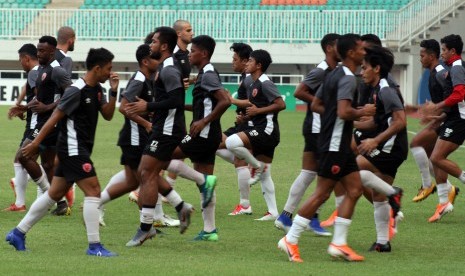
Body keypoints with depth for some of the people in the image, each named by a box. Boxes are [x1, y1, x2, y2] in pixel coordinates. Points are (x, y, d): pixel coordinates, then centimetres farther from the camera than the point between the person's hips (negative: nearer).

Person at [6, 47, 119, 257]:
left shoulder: (96, 90, 10)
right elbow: (55, 118, -15)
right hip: (73, 149, -10)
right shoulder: (77, 91, -17)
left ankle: (18, 233, 18)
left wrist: (113, 93, -1)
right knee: (93, 191, -13)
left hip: (80, 150, 10)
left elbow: (107, 115, 12)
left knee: (54, 194, 12)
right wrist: (36, 143, -13)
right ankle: (94, 246, -12)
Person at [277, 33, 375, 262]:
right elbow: (344, 111, -28)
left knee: (354, 190, 7)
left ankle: (339, 243, 5)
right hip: (335, 145, -10)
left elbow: (315, 105, 19)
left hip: (341, 145, 10)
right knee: (322, 194, -5)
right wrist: (361, 113, -12)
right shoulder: (347, 79, -17)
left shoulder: (334, 75, 14)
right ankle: (290, 240, 0)